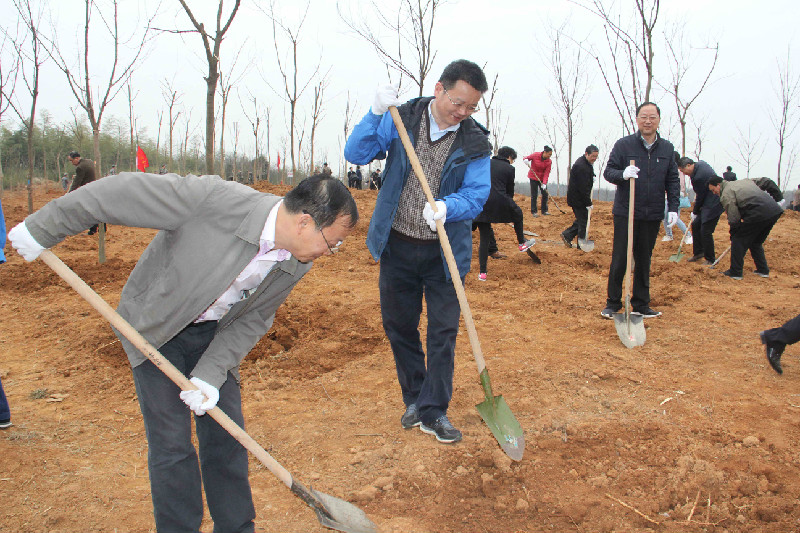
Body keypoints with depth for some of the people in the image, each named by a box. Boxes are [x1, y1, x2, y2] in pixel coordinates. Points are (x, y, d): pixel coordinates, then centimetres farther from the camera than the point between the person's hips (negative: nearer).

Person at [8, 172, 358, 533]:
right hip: (154, 327, -4)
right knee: (170, 443, -4)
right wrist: (41, 229, -19)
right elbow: (123, 192, -28)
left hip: (214, 332, 5)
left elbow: (250, 321, -7)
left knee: (226, 435, 6)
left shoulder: (296, 265, -16)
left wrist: (210, 375, -18)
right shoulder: (213, 198, -35)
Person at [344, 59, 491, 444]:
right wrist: (376, 114, -21)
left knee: (443, 330, 1)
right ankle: (414, 399, 31)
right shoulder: (402, 118, -2)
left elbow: (477, 195, -9)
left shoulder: (475, 143, -4)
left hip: (444, 252, -1)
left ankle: (433, 412, 16)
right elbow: (356, 154, -7)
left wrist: (448, 206, -30)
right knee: (398, 325, 11)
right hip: (397, 246, 1)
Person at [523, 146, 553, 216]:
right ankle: (534, 211, 4)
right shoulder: (535, 155, -15)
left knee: (545, 194, 3)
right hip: (533, 177, -3)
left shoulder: (549, 162, -9)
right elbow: (526, 158, -4)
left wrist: (544, 183, -23)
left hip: (542, 178, 3)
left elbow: (546, 173, -13)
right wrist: (526, 160, -30)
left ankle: (544, 210, 16)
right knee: (534, 195, -3)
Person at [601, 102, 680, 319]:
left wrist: (673, 208, 3)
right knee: (619, 260, 0)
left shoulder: (667, 148, 8)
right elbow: (608, 171, -1)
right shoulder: (623, 144, -1)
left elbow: (672, 180, 11)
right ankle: (613, 303, 12)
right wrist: (623, 174, -23)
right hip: (625, 213, -3)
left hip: (652, 215, 3)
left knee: (644, 261, 10)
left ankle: (641, 305, 20)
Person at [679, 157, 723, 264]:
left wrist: (694, 212, -2)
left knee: (705, 232, -7)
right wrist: (697, 195, 14)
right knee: (695, 225, 13)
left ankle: (710, 259, 6)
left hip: (713, 205, -11)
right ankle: (698, 252, 23)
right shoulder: (700, 164, 3)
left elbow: (700, 196, -15)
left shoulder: (698, 177, -26)